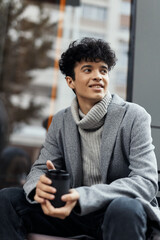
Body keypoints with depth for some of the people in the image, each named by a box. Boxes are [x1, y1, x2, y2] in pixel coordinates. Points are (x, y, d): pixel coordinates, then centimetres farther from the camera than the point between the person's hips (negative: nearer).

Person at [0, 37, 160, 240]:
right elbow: (40, 169, 4)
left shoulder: (134, 117, -9)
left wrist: (83, 197, -33)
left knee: (125, 207, -39)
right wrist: (39, 186, -24)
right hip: (75, 213, 4)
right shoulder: (60, 121, 6)